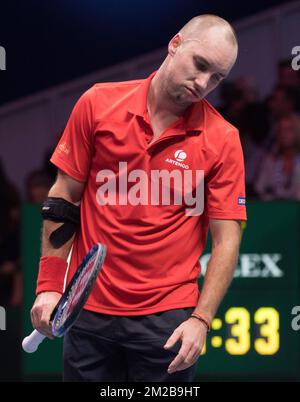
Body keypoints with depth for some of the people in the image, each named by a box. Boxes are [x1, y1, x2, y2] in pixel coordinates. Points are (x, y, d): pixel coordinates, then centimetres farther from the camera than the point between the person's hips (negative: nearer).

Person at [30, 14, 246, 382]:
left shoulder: (222, 140, -5)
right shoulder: (97, 104, -1)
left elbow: (226, 239, -5)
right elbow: (64, 197, 4)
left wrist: (201, 319, -15)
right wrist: (49, 285, 0)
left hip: (167, 321, -1)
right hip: (88, 309, 1)